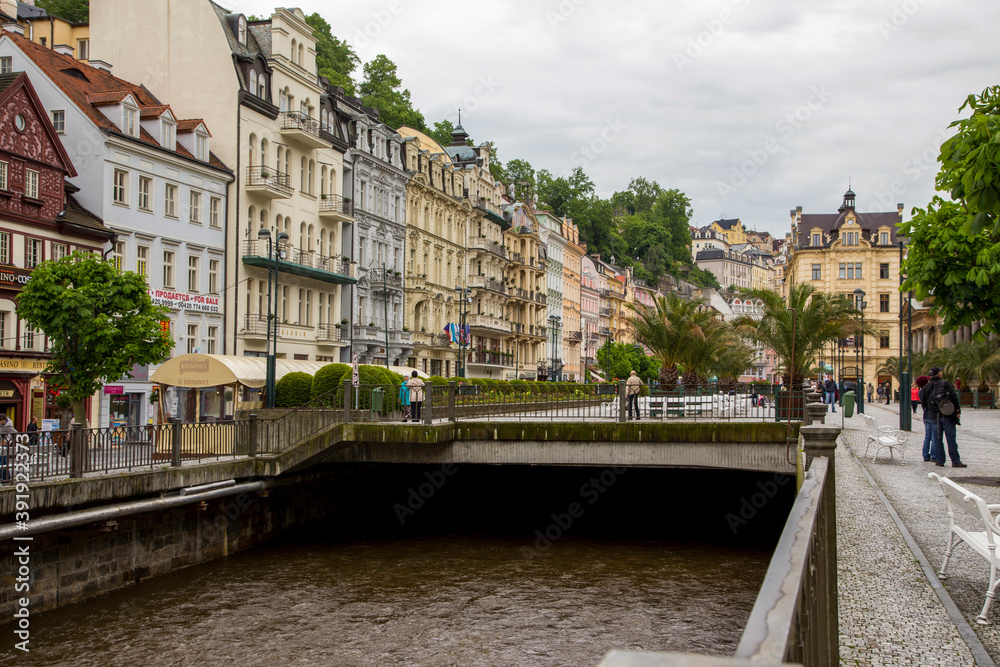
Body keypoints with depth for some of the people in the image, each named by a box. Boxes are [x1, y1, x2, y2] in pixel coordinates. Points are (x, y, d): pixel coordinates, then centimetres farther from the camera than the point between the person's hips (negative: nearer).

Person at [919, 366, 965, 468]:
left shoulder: (926, 387, 7)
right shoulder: (945, 384, -4)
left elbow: (923, 402, 8)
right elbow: (954, 397, -8)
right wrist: (957, 410, -3)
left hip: (934, 416, 3)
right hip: (947, 415, -3)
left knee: (937, 439, 7)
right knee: (951, 439, 0)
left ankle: (940, 461, 6)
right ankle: (955, 461, 1)